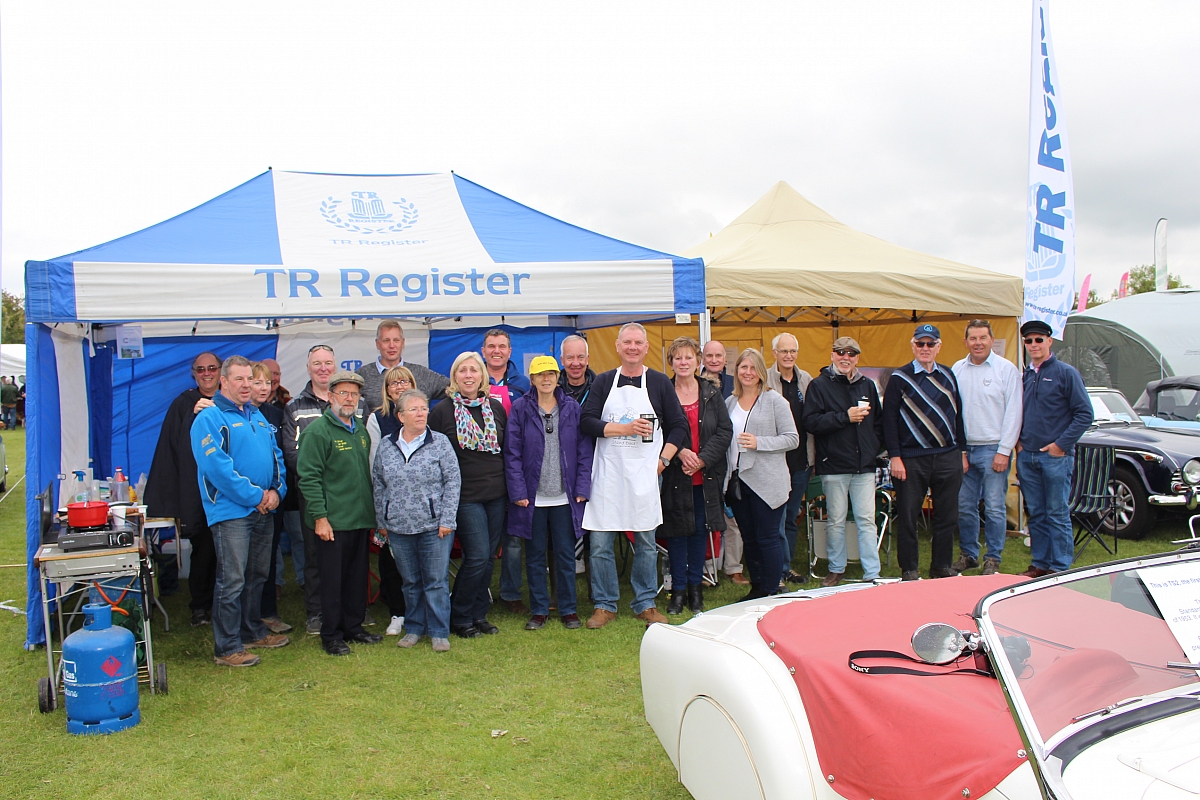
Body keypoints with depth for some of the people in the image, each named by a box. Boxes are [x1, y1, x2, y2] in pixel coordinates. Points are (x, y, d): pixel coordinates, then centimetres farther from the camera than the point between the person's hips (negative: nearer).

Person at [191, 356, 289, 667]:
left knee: (257, 576, 17)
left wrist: (276, 490, -1)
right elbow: (217, 467, -18)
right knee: (232, 581, -5)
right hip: (231, 511, -8)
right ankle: (226, 648, 2)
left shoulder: (257, 415, 16)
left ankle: (253, 632, 30)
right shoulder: (209, 418, -9)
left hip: (263, 511, 8)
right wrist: (255, 496, -17)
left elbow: (276, 454, 17)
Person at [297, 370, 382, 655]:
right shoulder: (317, 430, -9)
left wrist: (372, 509, 15)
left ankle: (353, 627, 26)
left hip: (362, 518, 7)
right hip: (333, 520, -6)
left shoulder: (361, 428, 13)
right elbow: (308, 477, -13)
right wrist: (319, 517, -16)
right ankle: (331, 635, 14)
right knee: (333, 579, 2)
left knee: (358, 576, 13)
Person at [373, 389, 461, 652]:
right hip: (399, 528, 3)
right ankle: (414, 628, 26)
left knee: (436, 581, 3)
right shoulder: (386, 445, 6)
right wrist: (382, 520, 9)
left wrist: (447, 520, -9)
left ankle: (439, 632, 14)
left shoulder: (440, 442, -2)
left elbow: (453, 481, -4)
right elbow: (378, 484, 12)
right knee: (410, 581, 13)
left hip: (434, 526, -3)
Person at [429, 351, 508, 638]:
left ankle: (478, 614, 21)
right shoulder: (442, 412, -2)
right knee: (477, 556, -8)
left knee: (488, 558, 8)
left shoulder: (496, 408, 9)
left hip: (496, 494, 4)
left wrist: (510, 488, 11)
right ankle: (459, 617, 8)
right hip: (465, 494, -4)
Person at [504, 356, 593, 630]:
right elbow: (512, 453, -2)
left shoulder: (572, 408, 3)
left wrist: (582, 488, -5)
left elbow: (584, 451, 2)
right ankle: (539, 610, 20)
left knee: (566, 554, 8)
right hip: (533, 497, 0)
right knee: (535, 555, 9)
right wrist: (518, 492, -9)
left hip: (565, 497, 1)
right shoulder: (520, 409, 0)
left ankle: (568, 609, 20)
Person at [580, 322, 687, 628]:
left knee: (646, 543, 7)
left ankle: (645, 604, 22)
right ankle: (605, 605, 16)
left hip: (644, 475, 0)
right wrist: (625, 429, -14)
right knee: (601, 544, 1)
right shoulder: (604, 381, 5)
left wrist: (663, 459, -4)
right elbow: (587, 422, -5)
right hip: (608, 474, 0)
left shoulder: (659, 382, 4)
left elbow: (679, 426, 6)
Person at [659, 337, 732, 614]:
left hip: (706, 476, 2)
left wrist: (702, 459, -11)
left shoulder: (712, 392, 5)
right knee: (676, 532, 3)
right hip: (674, 475, -2)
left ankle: (696, 587, 22)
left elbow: (725, 431, 0)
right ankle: (678, 590, 16)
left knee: (700, 530, 9)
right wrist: (679, 452, -19)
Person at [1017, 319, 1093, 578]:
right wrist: (1018, 442, 6)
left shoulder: (1066, 373, -4)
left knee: (1057, 515, 1)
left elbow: (1085, 414, -7)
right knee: (1036, 515, 11)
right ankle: (1040, 563, 19)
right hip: (1027, 456, 5)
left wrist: (1061, 444, -12)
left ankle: (1060, 568, 8)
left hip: (1056, 456, -5)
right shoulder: (1024, 376, 11)